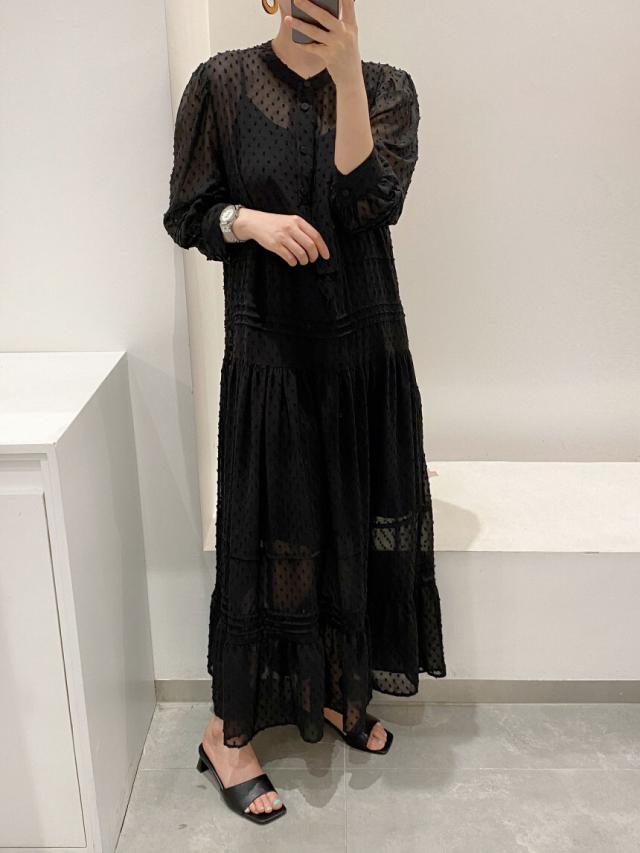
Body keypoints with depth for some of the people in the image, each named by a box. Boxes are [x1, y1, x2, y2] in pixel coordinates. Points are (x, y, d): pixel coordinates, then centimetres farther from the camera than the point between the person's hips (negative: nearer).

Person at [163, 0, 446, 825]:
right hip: (270, 352, -3)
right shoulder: (222, 85, -3)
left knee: (361, 527, 12)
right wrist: (252, 219, -19)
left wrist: (346, 73, -20)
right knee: (271, 539, 2)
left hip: (366, 349, 3)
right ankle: (228, 730, 21)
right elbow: (188, 215, 1)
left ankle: (338, 691, 35)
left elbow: (373, 202, -14)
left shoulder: (386, 86, 1)